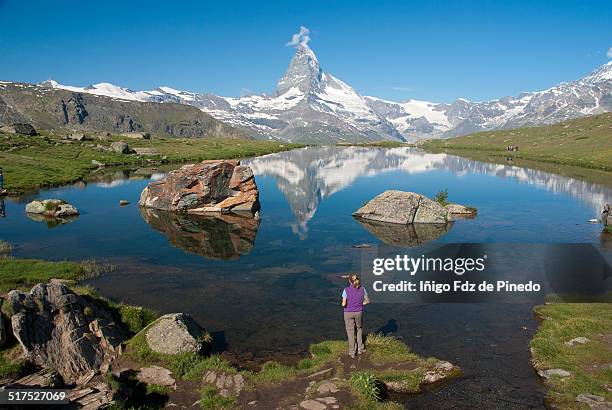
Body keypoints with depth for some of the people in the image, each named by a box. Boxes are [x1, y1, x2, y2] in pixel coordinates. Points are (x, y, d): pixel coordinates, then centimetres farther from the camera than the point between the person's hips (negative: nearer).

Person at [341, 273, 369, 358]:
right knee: (359, 329, 25)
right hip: (359, 313, 2)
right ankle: (360, 349, 28)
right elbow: (367, 301, 1)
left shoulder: (346, 290, -17)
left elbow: (344, 304, -16)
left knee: (351, 333, 10)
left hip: (348, 313, -2)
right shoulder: (362, 289, -9)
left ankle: (352, 353, 18)